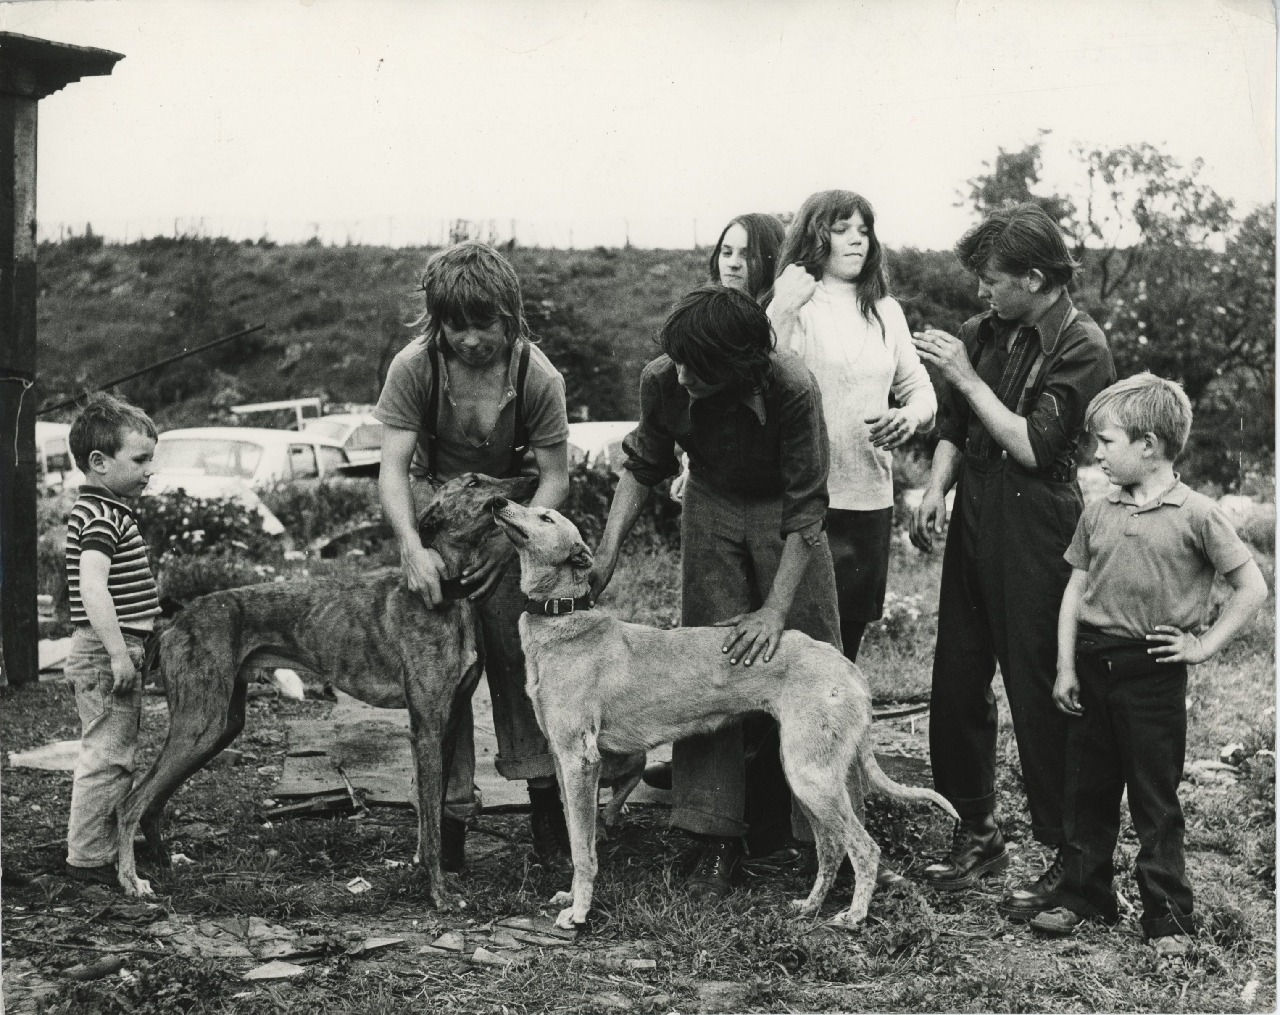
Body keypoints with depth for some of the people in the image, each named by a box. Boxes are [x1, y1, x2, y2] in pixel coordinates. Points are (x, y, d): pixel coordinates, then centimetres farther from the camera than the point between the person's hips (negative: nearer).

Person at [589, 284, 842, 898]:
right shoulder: (662, 381, -21)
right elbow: (643, 467, -3)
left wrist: (775, 610, -28)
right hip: (712, 506, 3)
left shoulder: (793, 389, -31)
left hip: (783, 511, -2)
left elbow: (805, 506, -25)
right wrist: (608, 552, -14)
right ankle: (717, 840, -1)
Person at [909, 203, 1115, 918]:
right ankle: (977, 832, 26)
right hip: (974, 529, 7)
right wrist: (938, 488, 2)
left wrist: (967, 377, -14)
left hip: (1037, 537, -7)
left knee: (1040, 696, -2)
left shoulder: (1082, 347, -10)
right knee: (956, 685, 11)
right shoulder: (987, 332, 10)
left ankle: (1067, 857, 11)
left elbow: (1034, 445, -17)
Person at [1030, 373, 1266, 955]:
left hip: (1153, 672, -5)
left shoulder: (1195, 515, -9)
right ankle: (1081, 895, 26)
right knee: (1087, 790, 12)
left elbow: (1252, 588, -6)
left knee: (1155, 798, 3)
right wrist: (1066, 666, 4)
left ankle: (1168, 915, 13)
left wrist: (1205, 645, -7)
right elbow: (1076, 589, 9)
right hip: (1093, 663, 5)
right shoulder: (1098, 514, 5)